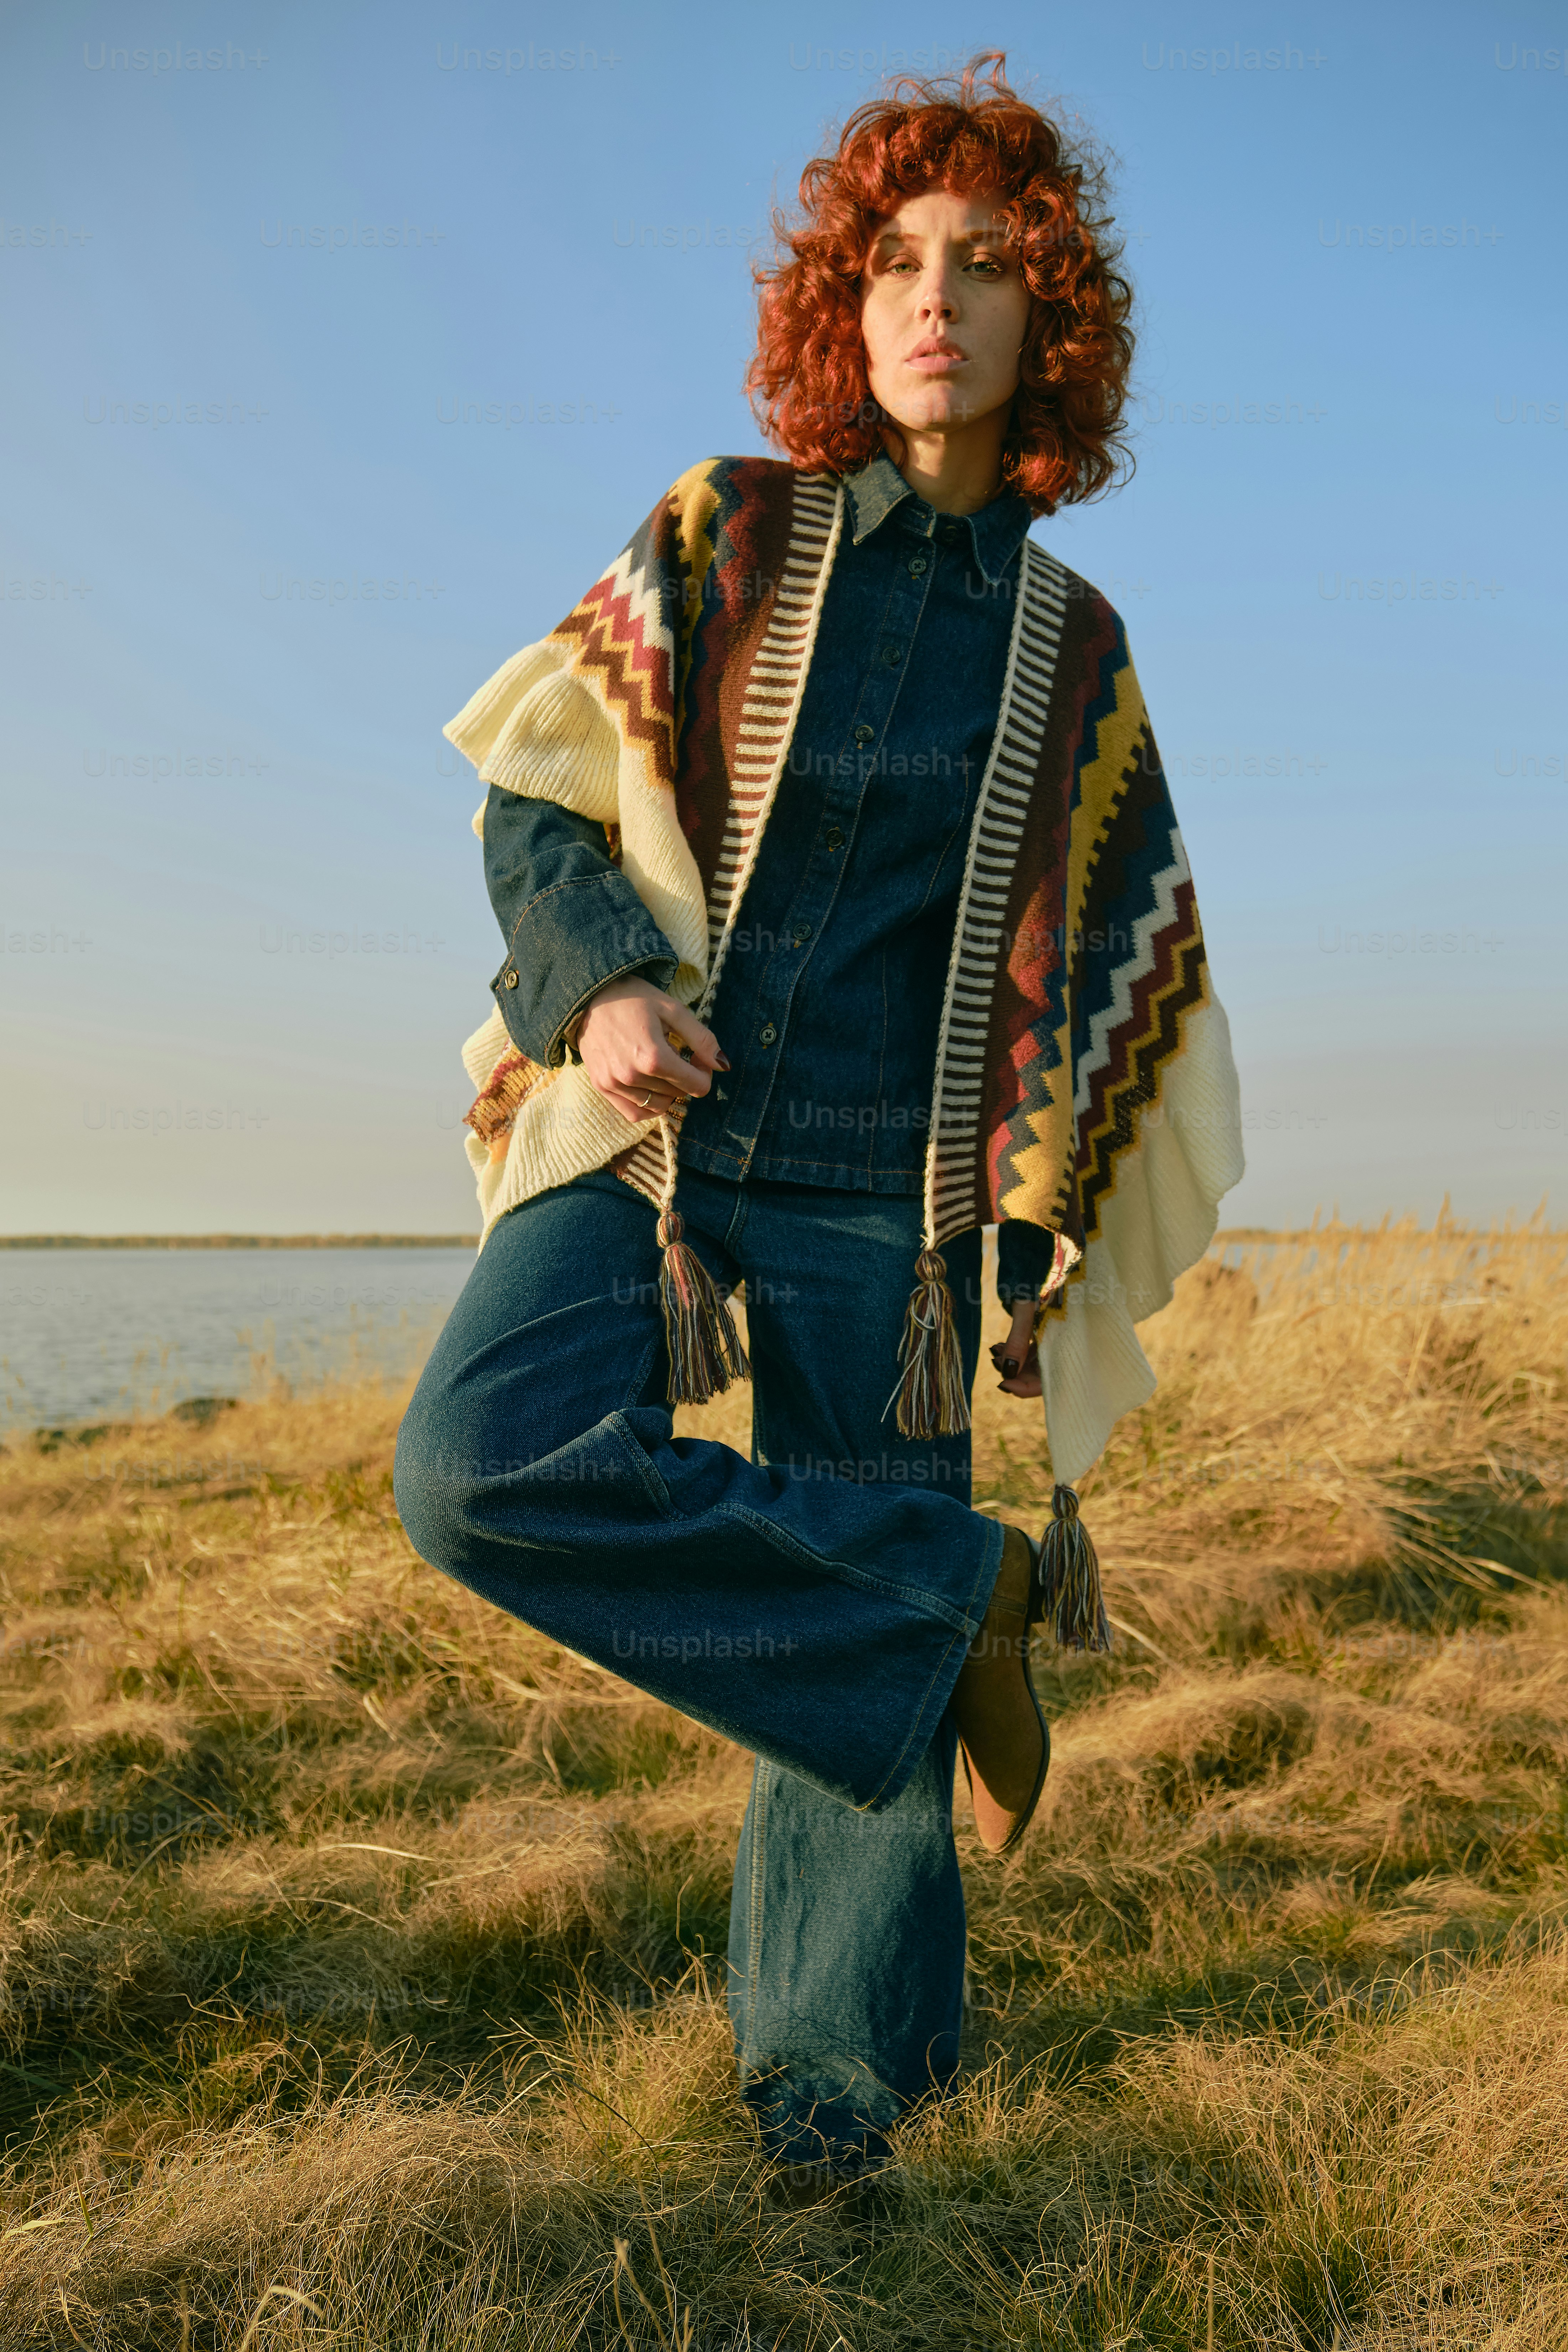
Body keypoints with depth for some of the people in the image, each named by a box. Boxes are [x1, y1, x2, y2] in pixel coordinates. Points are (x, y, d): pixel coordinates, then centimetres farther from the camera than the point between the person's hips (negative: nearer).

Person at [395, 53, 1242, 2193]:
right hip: (651, 1135, 0)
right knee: (482, 1462, -26)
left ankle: (833, 2085, 23)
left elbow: (1095, 975, 14)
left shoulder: (1073, 648, 8)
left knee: (864, 1657, 2)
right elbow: (531, 806, 6)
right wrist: (600, 979, -15)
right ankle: (964, 1593, -10)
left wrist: (1044, 1249, 10)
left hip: (878, 1190, 0)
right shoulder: (723, 537, 6)